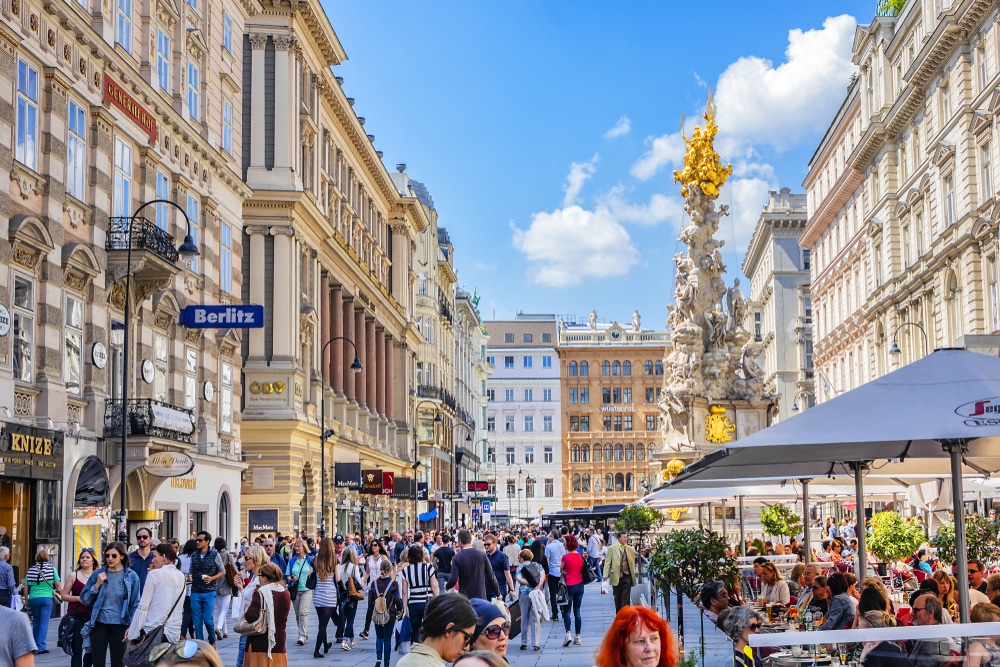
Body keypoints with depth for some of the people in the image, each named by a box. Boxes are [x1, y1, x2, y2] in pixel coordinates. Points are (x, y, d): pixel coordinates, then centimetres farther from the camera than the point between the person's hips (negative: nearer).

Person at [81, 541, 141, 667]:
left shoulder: (131, 576, -4)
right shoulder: (98, 574, 2)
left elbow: (135, 604, -2)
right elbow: (85, 600, 5)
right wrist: (97, 585, -9)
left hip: (120, 626, -2)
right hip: (99, 624, 2)